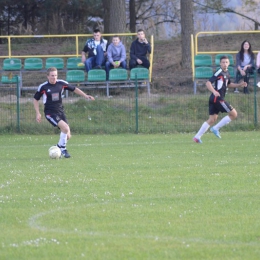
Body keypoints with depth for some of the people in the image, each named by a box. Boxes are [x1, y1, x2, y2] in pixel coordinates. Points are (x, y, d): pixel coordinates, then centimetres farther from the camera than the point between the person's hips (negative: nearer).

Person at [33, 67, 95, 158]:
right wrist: (38, 113, -3)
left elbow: (74, 89, 12)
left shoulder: (61, 83, -1)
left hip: (60, 112, 5)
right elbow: (35, 99, 3)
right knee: (65, 127, -25)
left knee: (67, 136, 0)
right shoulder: (43, 87, -8)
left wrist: (85, 96, 5)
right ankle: (63, 149, -7)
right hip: (50, 113, -5)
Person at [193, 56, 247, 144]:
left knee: (212, 119, 9)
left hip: (216, 99, 9)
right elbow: (208, 83, -19)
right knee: (234, 114, -4)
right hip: (217, 98, -9)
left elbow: (228, 84, 34)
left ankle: (197, 137, 5)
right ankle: (216, 128, 0)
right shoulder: (219, 72, -12)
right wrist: (214, 91, -34)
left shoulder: (226, 73, 16)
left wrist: (239, 85, 23)